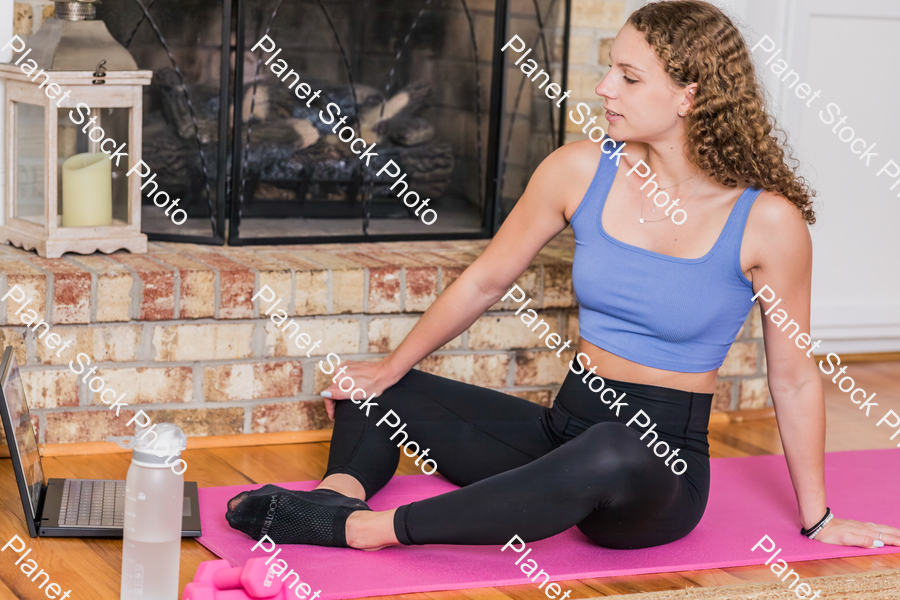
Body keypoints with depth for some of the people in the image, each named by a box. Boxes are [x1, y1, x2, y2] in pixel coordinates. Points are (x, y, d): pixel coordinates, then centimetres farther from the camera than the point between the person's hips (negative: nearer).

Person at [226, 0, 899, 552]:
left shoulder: (767, 221, -13)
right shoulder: (582, 171, -3)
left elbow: (794, 376, -4)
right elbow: (486, 280, 9)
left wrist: (817, 519, 3)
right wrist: (393, 367, 14)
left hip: (663, 463, -5)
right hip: (566, 427, 6)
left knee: (613, 456, -42)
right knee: (372, 390, 5)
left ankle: (365, 529, -37)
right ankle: (341, 491, -27)